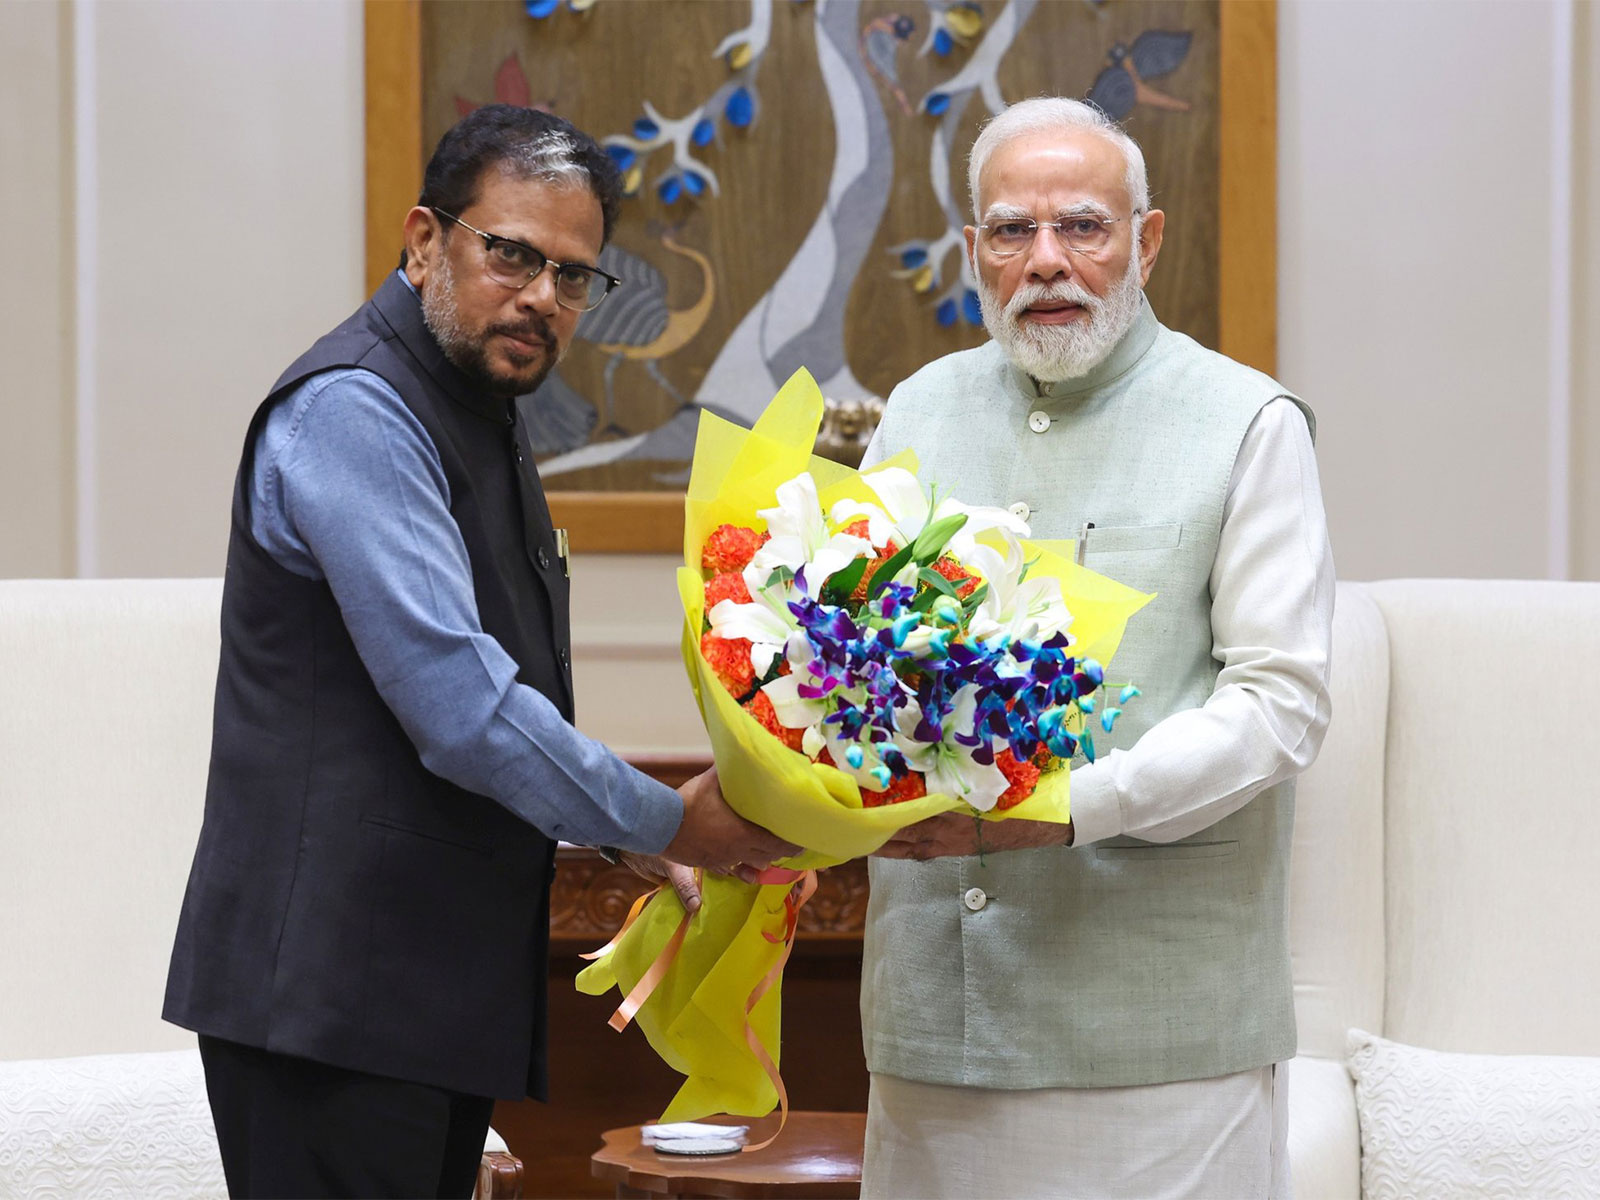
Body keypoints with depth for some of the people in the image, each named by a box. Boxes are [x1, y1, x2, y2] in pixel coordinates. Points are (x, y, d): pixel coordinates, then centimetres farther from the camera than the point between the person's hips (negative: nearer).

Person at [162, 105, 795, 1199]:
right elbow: (453, 697, -22)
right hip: (331, 979, -9)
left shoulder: (482, 411, 17)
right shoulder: (354, 411, -15)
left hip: (443, 980, 10)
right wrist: (661, 821, -14)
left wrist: (627, 832, 19)